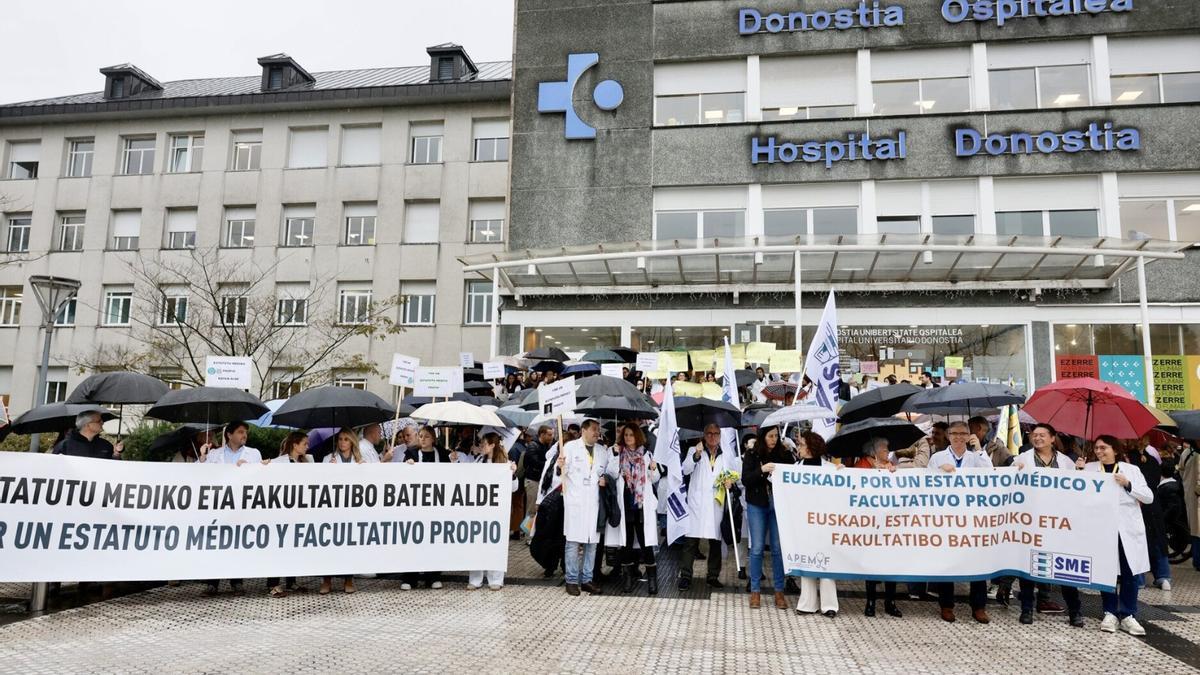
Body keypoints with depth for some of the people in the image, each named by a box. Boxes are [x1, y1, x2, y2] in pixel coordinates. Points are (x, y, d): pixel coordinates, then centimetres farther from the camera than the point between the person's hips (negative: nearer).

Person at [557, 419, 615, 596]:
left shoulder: (602, 451, 14)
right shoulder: (570, 447, 0)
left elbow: (612, 471, 19)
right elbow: (560, 471, -6)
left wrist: (607, 477, -3)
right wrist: (559, 466, -29)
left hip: (594, 502, 5)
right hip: (575, 501, -5)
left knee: (592, 542, 8)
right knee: (573, 542, -4)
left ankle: (586, 579, 17)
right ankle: (572, 580, 5)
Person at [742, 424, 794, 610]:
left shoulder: (785, 454, 2)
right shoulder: (751, 455, 0)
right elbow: (745, 480, -6)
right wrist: (762, 470, -20)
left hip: (779, 505, 1)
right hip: (757, 506, -1)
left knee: (778, 548, 3)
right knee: (757, 548, 3)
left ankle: (779, 591, 14)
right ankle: (755, 591, 13)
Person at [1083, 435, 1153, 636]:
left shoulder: (1131, 469, 8)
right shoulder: (1089, 468, 7)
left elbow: (1149, 497, 5)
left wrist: (1128, 484, -9)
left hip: (1128, 528, 0)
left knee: (1130, 572, 0)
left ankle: (1128, 616, 10)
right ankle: (1110, 613, 10)